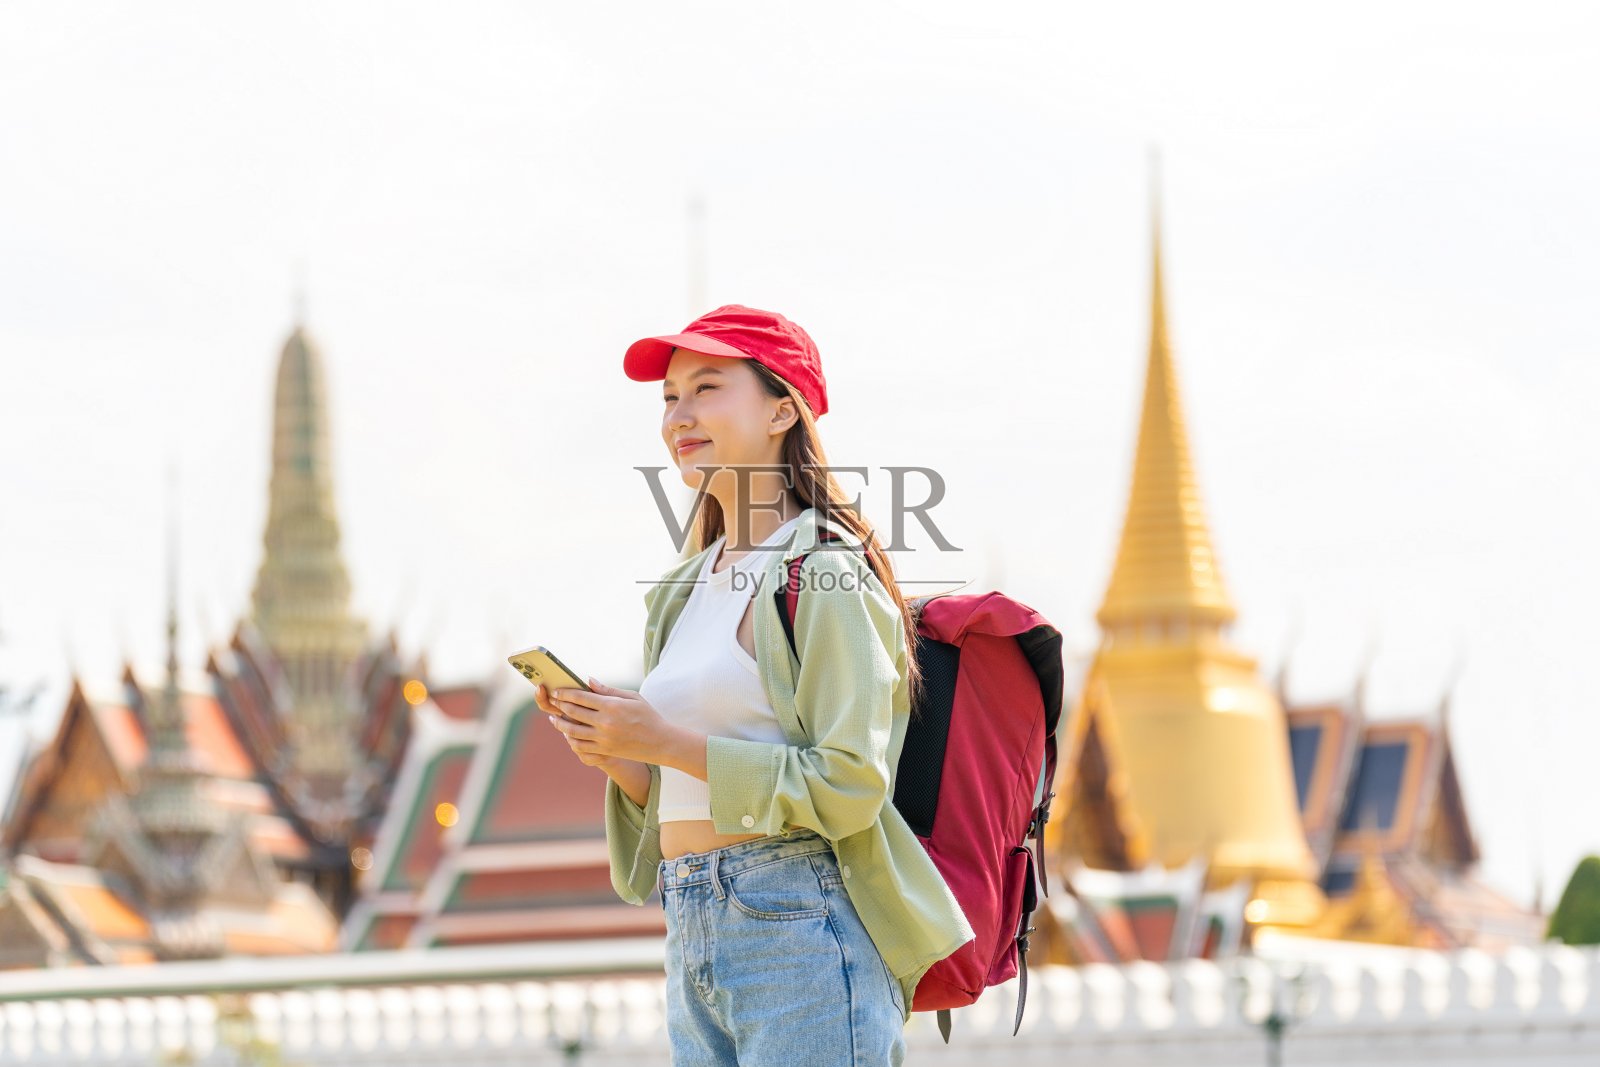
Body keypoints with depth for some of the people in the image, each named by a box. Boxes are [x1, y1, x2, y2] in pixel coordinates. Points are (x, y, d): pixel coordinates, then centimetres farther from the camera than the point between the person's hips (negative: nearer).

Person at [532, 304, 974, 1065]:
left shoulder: (826, 575, -7)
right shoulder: (687, 590, 18)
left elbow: (850, 786, -16)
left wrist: (667, 742, -15)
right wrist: (613, 754, 2)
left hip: (801, 925, -8)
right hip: (692, 939, 8)